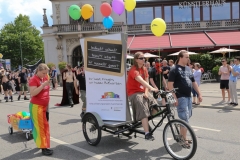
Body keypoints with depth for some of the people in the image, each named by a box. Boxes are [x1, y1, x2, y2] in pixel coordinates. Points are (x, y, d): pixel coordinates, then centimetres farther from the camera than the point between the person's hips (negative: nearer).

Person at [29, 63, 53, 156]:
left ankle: (45, 145, 29)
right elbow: (33, 93, -27)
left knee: (45, 126, 15)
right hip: (36, 106, -8)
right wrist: (43, 85, -29)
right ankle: (44, 148, 1)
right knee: (39, 127, -3)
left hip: (44, 106, 8)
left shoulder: (45, 77, 7)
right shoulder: (34, 80, -15)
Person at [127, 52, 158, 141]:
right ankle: (147, 134, -26)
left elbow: (146, 81, 7)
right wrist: (151, 88, -45)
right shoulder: (133, 70, -16)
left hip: (143, 92, 7)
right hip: (134, 93, -7)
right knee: (144, 111, -25)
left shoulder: (144, 69, 10)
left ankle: (146, 123, 11)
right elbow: (141, 81, -32)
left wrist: (146, 92, -9)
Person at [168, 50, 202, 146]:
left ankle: (181, 136, 26)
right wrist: (174, 98, -20)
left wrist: (199, 94, 15)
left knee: (186, 117, 13)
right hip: (180, 97, -8)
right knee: (185, 119, -7)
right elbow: (170, 85, -15)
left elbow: (193, 82, 20)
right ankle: (184, 139, 4)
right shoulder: (174, 70, -9)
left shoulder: (188, 69, 15)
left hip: (188, 97, 8)